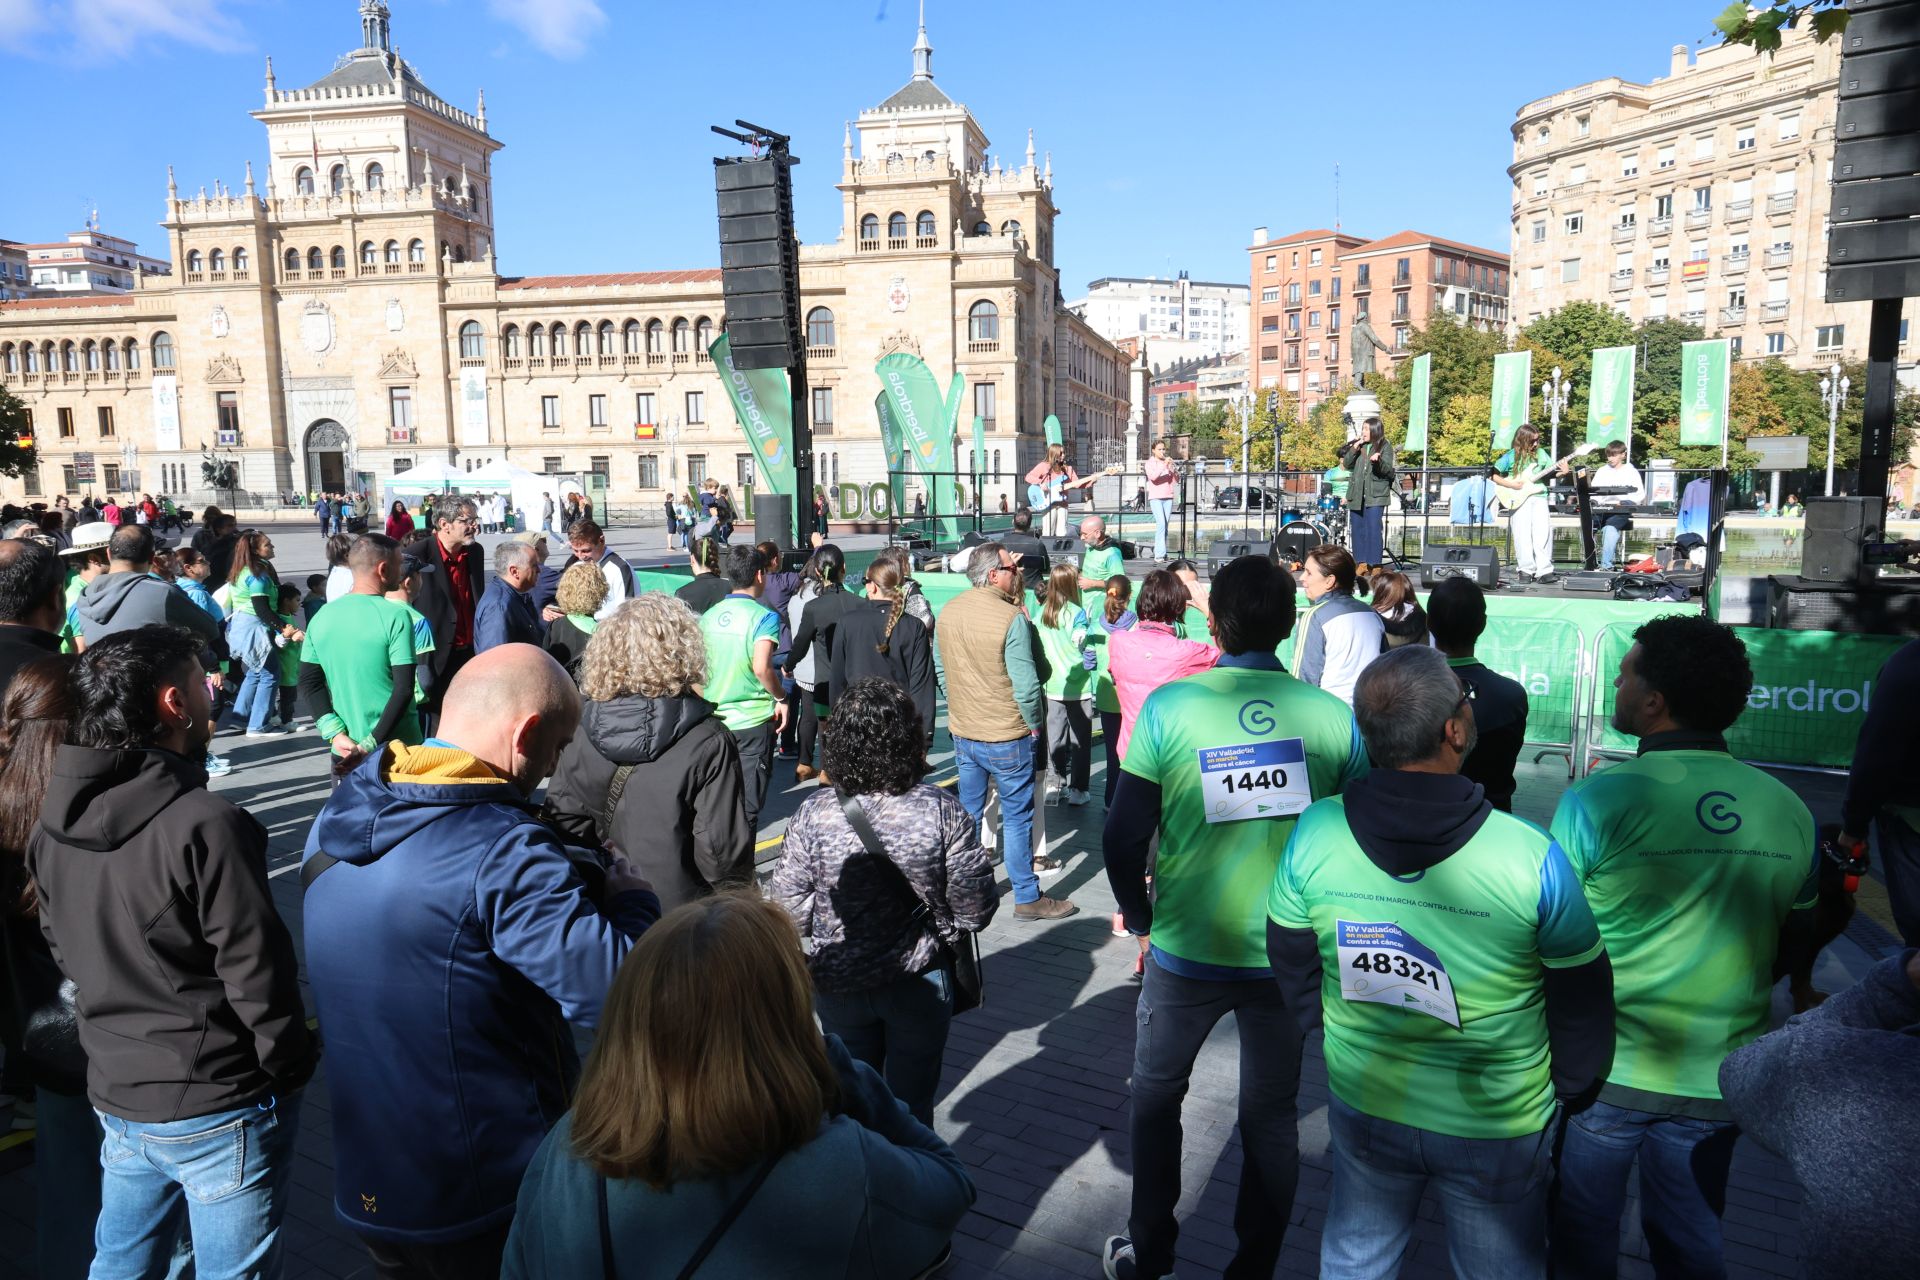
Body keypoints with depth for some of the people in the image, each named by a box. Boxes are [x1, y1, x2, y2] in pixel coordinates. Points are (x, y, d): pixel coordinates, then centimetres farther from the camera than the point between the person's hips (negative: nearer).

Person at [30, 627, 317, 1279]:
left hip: (115, 1096, 7)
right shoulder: (206, 824, -25)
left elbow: (62, 948, 11)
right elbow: (256, 971, -21)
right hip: (219, 1109, -7)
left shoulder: (53, 824, -1)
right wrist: (290, 1066, -6)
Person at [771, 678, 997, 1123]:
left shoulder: (813, 814, -18)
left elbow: (788, 910, -14)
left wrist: (839, 920, 4)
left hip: (838, 984, 1)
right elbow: (974, 911, -15)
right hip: (920, 985, -1)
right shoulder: (942, 812, -20)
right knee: (912, 1104, 19)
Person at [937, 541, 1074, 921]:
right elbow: (1026, 686, -21)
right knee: (1017, 818, 6)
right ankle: (1027, 898, 16)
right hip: (1007, 737, -6)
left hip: (962, 733, 6)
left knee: (968, 814, 18)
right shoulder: (1012, 618, -20)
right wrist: (1036, 724, -4)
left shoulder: (948, 612, 1)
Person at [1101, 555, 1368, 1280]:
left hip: (1186, 952, -1)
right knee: (1272, 1114, 20)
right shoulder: (1333, 716, -11)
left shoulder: (1170, 706, -16)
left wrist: (1141, 920, 4)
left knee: (1155, 1096, 22)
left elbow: (1124, 838, -14)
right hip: (1291, 955, 2)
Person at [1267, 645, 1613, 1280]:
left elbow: (1291, 963, -3)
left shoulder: (1315, 832, -20)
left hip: (1362, 1105, 2)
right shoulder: (1532, 858, -27)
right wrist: (1573, 1090, 9)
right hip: (1499, 1129, -1)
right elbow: (1583, 1005, -11)